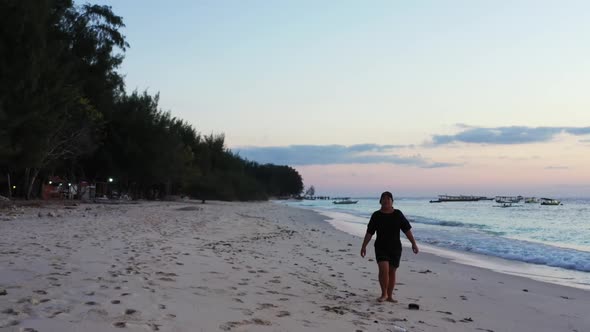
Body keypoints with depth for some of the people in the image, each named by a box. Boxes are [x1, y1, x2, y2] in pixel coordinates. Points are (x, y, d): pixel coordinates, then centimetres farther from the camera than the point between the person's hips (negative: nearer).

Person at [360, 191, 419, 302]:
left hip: (395, 248, 2)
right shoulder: (376, 215, 1)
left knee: (392, 272, 5)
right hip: (381, 247, -2)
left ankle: (389, 296, 18)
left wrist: (413, 243, -3)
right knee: (384, 269, -18)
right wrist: (364, 246, 0)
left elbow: (407, 230, 4)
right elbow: (369, 232, 3)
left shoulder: (398, 214, 3)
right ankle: (384, 294, -3)